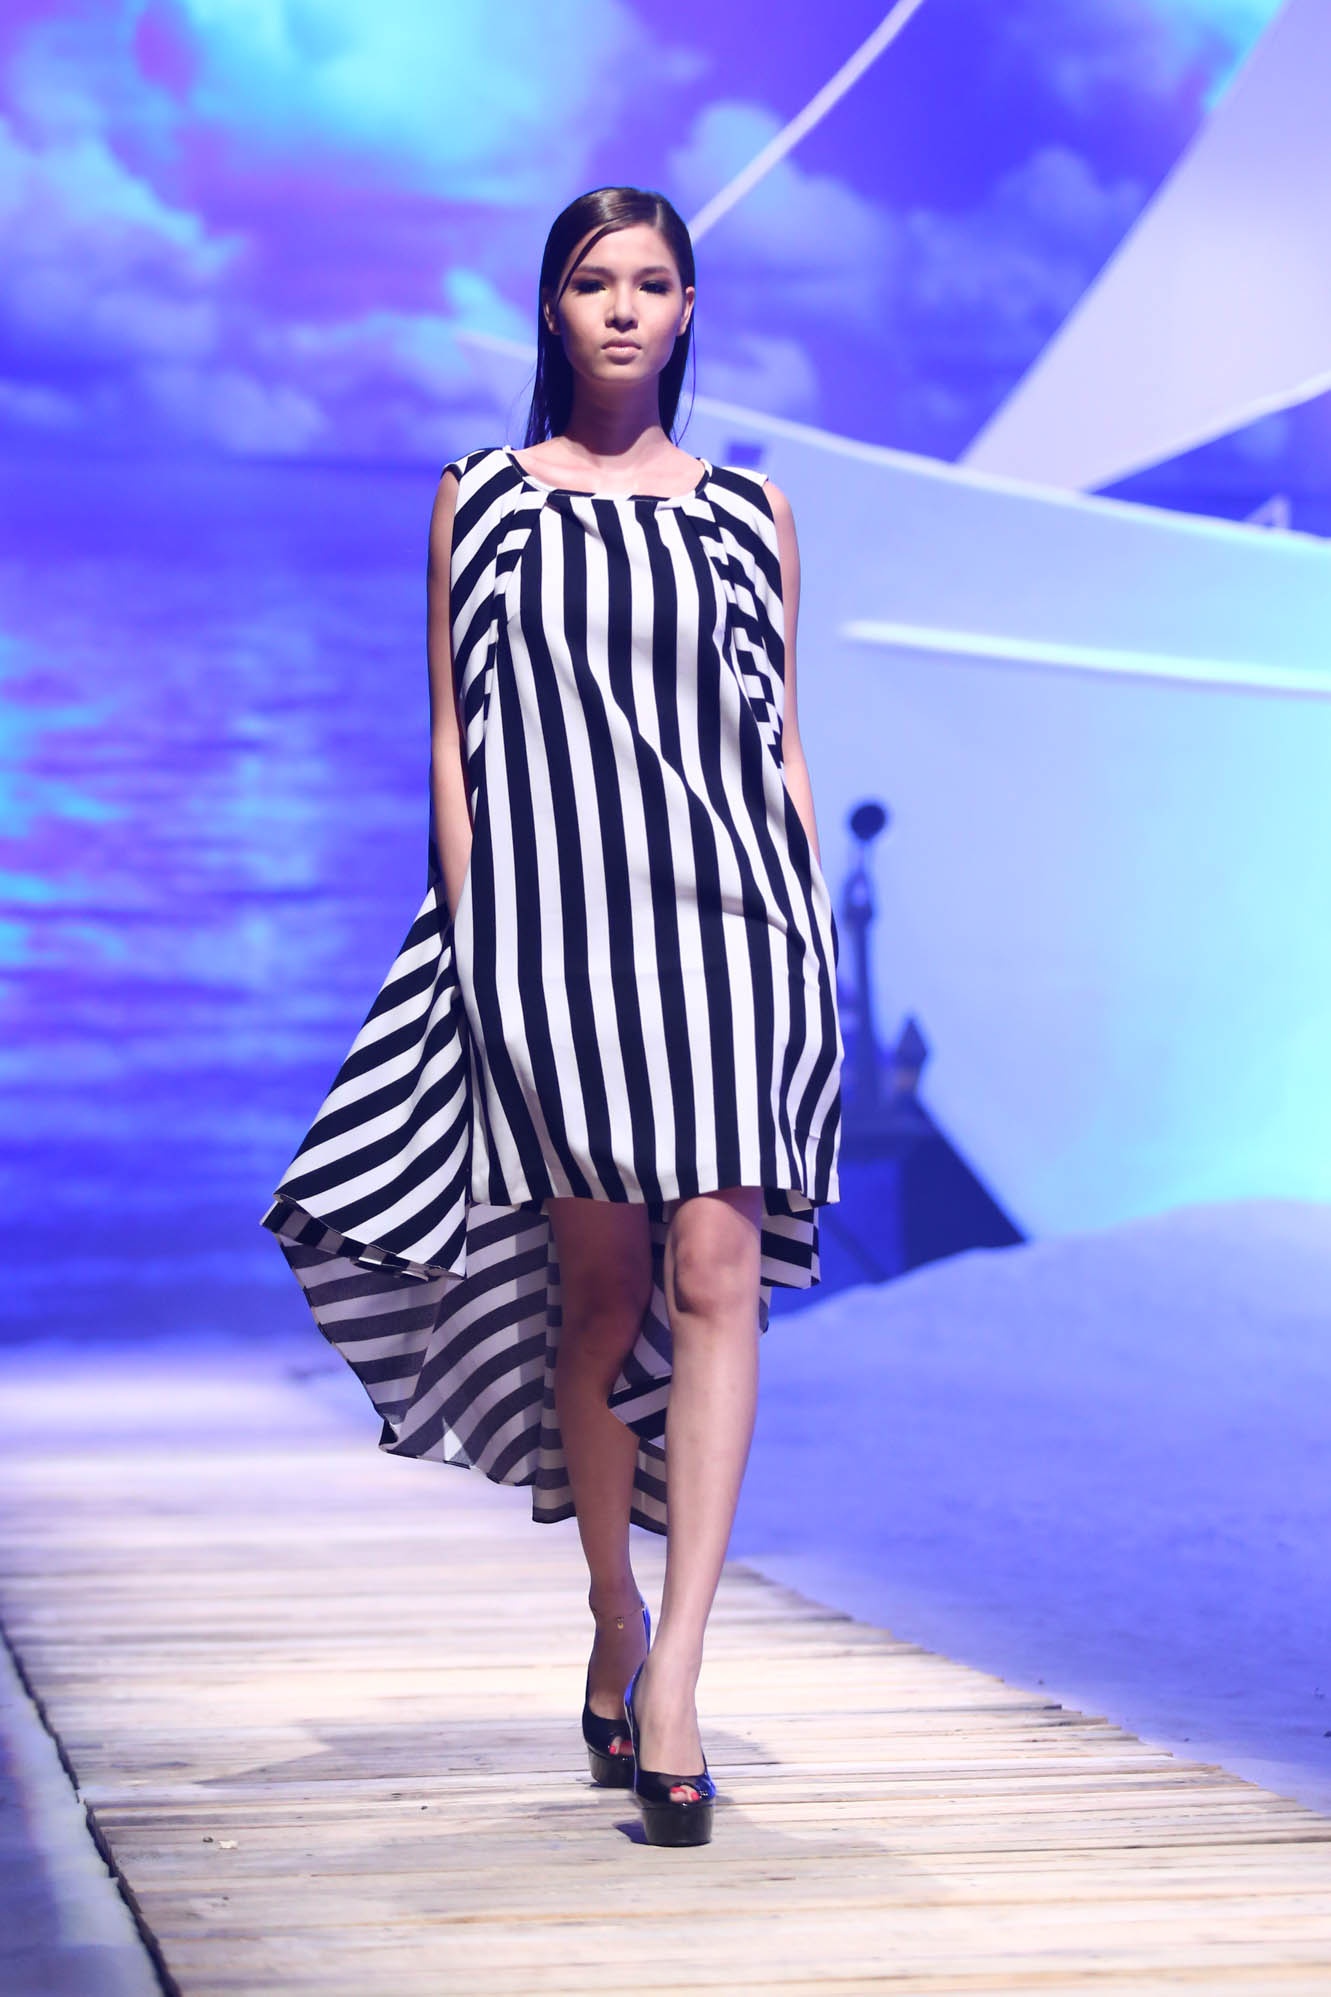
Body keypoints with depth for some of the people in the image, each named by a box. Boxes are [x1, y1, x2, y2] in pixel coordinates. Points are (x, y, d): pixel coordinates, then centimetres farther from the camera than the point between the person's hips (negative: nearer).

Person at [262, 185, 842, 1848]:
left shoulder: (745, 510, 14)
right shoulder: (482, 499, 12)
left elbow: (783, 739, 14)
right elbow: (453, 734, 9)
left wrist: (815, 933, 6)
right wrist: (469, 920, -1)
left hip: (727, 911, 0)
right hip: (547, 910, 0)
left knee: (716, 1266, -14)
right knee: (598, 1288, 1)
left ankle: (673, 1682, -19)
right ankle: (614, 1621, 21)